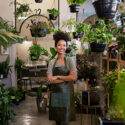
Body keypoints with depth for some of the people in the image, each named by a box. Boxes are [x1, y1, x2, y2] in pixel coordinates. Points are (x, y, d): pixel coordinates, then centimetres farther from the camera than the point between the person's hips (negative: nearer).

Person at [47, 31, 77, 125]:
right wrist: (65, 79, -11)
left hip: (66, 93, -2)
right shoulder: (52, 62, 4)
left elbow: (74, 77, -14)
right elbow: (49, 79, -6)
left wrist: (58, 77, -10)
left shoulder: (69, 60, -1)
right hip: (55, 93, 2)